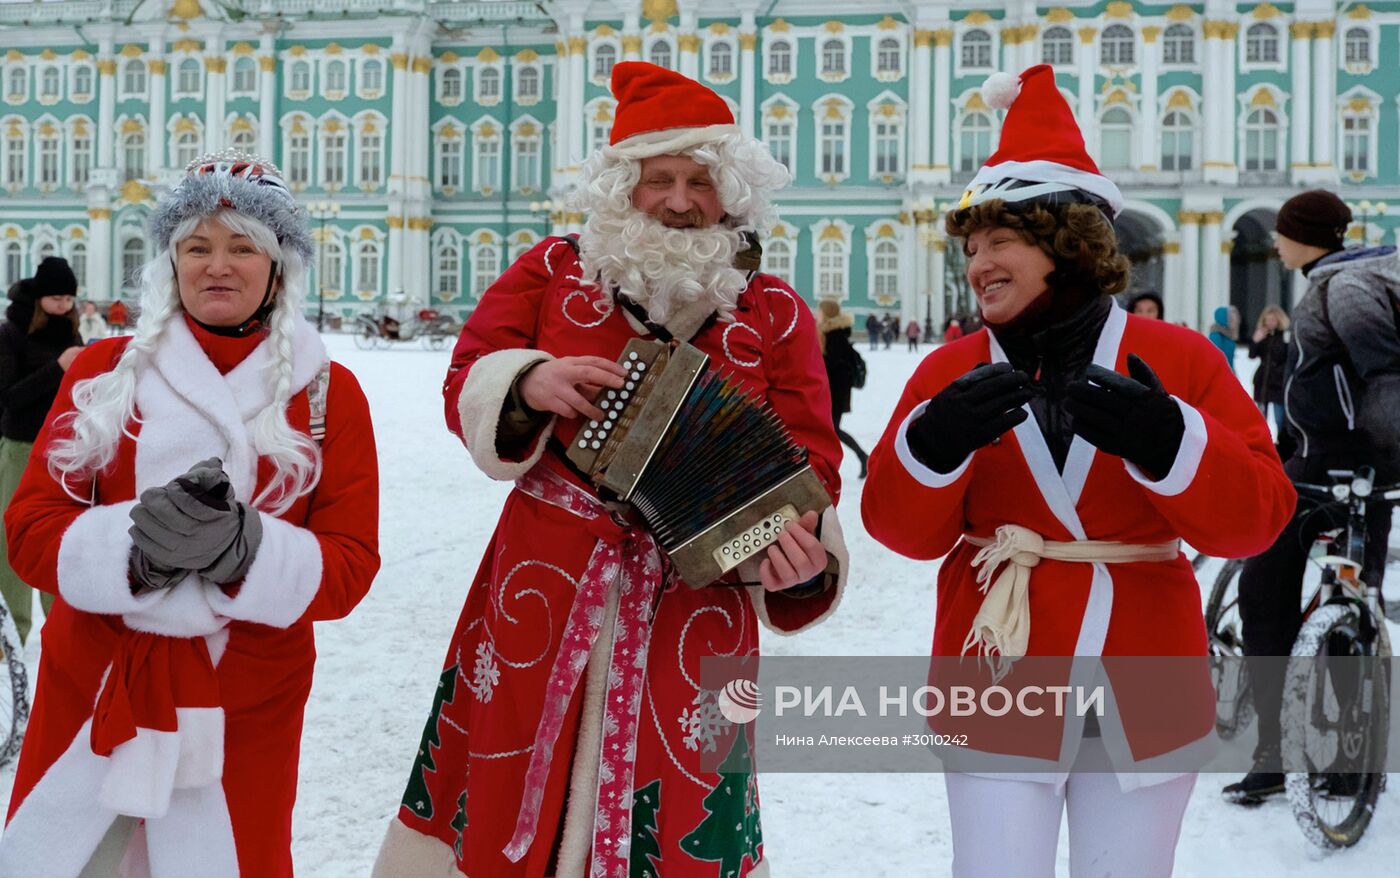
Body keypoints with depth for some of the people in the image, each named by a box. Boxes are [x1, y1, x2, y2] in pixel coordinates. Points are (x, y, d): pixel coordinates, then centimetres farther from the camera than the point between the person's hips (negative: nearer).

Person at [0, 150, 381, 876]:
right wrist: (131, 547, -22)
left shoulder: (328, 392, -1)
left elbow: (350, 567, -6)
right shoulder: (103, 370, 2)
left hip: (243, 710, -1)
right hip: (89, 691, 1)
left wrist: (246, 550, -25)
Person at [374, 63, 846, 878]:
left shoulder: (776, 316, 3)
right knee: (504, 800, 11)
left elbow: (808, 465, -2)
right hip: (542, 594, 1)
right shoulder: (552, 273, 4)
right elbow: (467, 388, 5)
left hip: (694, 608, 0)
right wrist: (526, 384, -17)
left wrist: (805, 552, -21)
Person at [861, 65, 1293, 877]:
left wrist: (1168, 442, -25)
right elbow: (902, 528, -4)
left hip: (1143, 703, 0)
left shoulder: (1178, 360, -2)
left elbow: (1256, 515, -8)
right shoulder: (951, 372, 1)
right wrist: (933, 446, -24)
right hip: (1000, 698, 0)